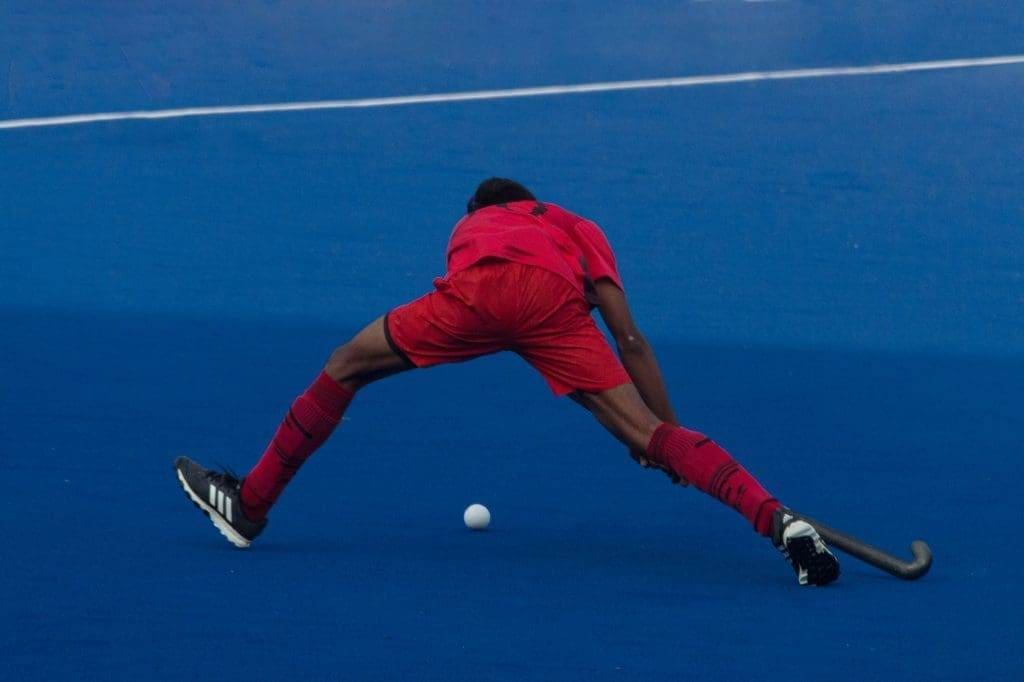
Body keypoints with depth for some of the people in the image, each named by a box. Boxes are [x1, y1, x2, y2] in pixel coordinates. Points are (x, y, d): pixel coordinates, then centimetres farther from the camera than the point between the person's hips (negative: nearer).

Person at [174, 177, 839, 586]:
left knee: (346, 367, 18)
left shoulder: (472, 224, 43)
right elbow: (629, 340, 25)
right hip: (555, 302, 0)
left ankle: (250, 505, 24)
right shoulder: (580, 229, 38)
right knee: (645, 434, -2)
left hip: (481, 291, 0)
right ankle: (779, 521, -19)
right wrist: (668, 432, 28)